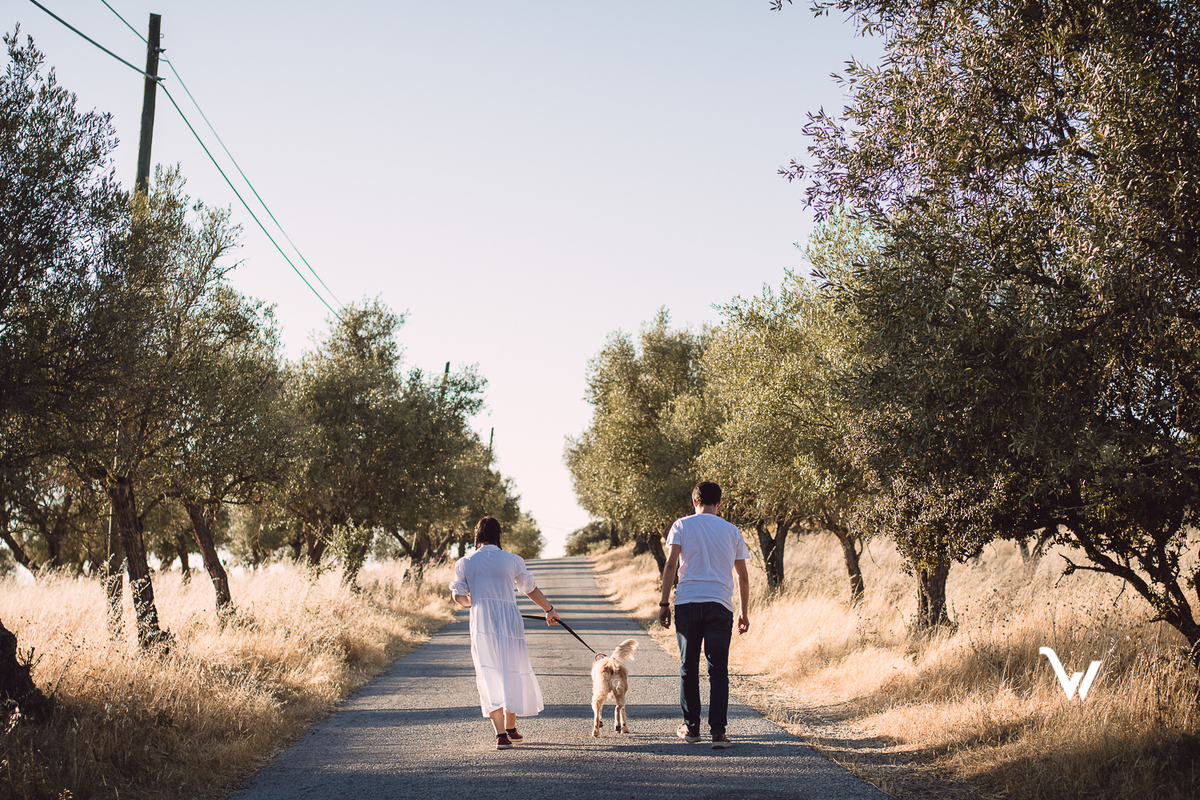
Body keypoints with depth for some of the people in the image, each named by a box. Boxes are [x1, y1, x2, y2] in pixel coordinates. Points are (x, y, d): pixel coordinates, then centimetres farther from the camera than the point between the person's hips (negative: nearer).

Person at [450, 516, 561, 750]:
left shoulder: (464, 563, 6)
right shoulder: (512, 560, 6)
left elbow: (459, 596, 2)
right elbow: (532, 589, 15)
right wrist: (549, 610, 30)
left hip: (482, 623, 0)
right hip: (509, 620, 0)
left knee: (491, 678, -1)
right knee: (513, 673, 15)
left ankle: (501, 734, -13)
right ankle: (510, 728, 26)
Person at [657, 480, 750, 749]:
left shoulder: (682, 525, 6)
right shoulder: (732, 531, 12)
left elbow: (671, 564, -4)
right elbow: (742, 577, 13)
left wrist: (664, 603, -1)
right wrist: (744, 613, 19)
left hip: (688, 603, -1)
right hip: (720, 605, 1)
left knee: (688, 668, 11)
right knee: (718, 670, 1)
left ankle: (691, 727, 16)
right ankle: (718, 731, -7)